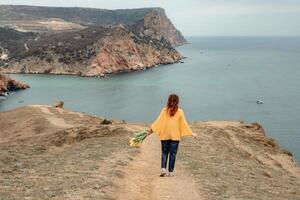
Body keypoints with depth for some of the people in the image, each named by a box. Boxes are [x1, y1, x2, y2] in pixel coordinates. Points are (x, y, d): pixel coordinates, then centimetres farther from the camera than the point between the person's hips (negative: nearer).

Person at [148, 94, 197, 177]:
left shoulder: (164, 110, -2)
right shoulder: (180, 112, -5)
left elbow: (158, 121, -4)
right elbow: (184, 124, -3)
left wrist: (151, 129, 3)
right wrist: (191, 133, 4)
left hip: (164, 135, 1)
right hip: (175, 136, -1)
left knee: (164, 152, 14)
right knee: (173, 153, 7)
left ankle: (163, 168, 0)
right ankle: (171, 172, 10)